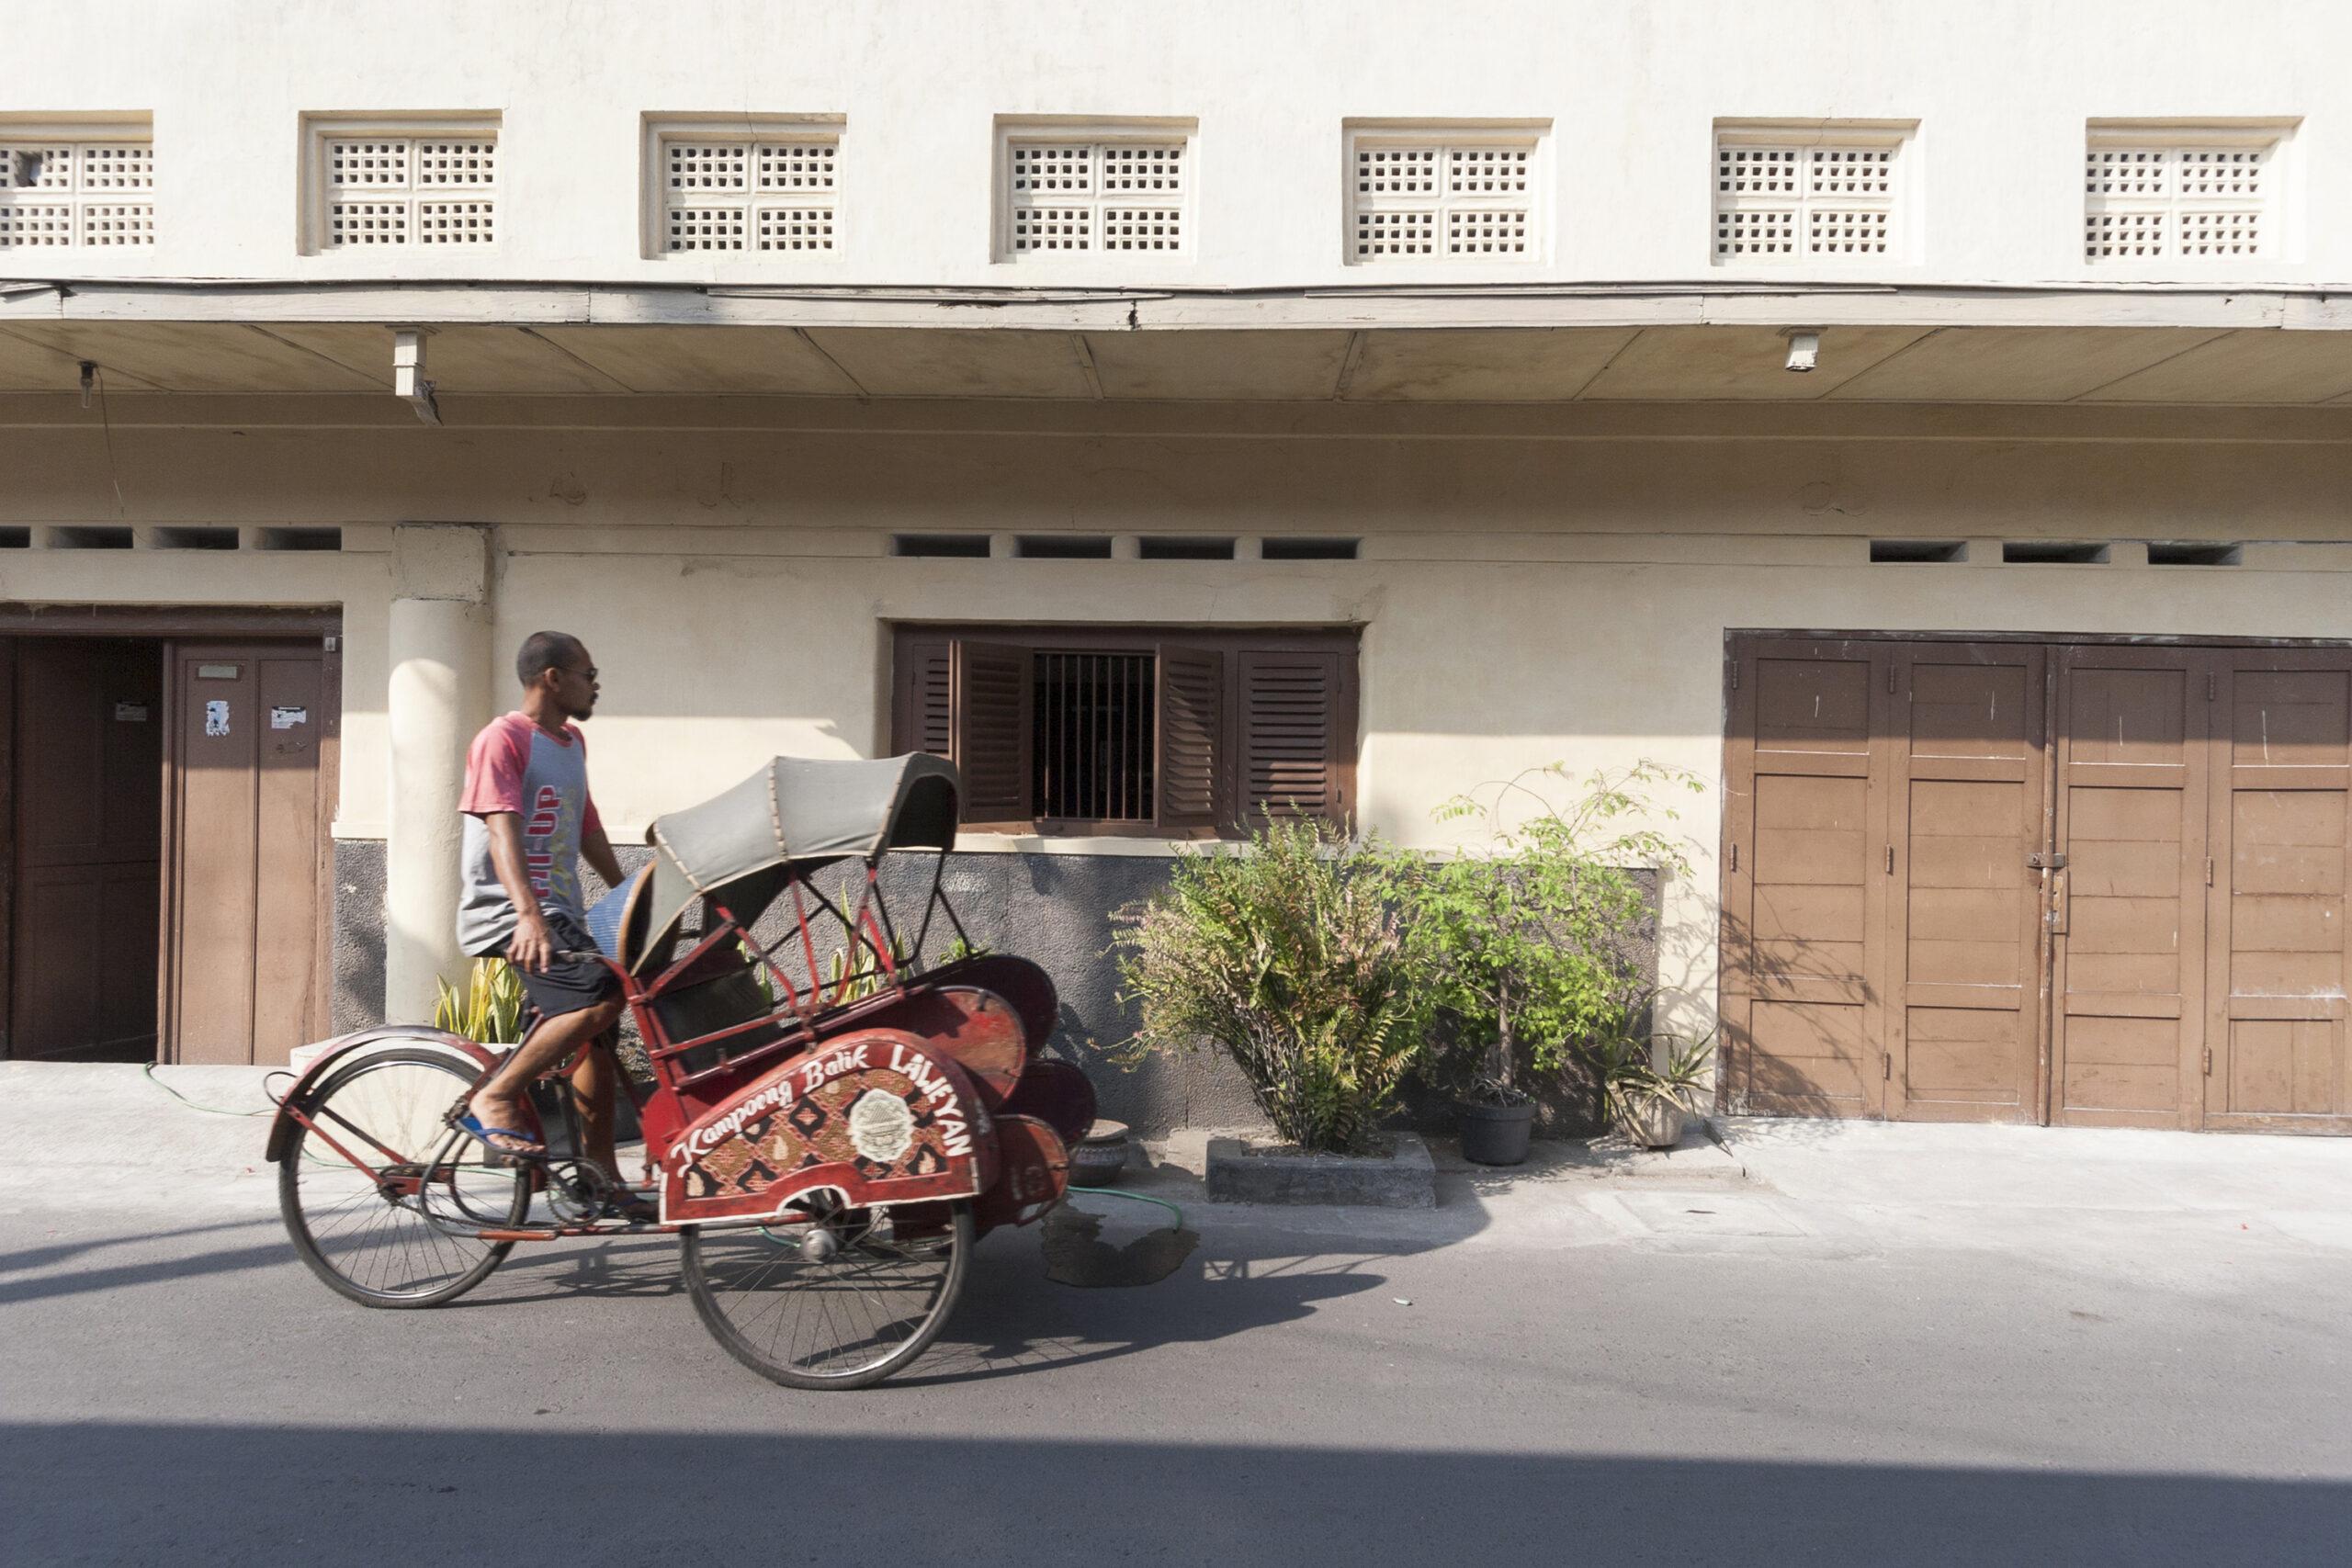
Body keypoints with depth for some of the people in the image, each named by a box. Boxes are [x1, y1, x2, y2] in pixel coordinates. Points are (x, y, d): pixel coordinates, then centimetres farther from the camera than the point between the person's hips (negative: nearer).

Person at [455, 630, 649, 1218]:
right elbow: (503, 832, -23)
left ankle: (602, 1177, 16)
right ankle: (493, 1101, -14)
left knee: (601, 1039, 7)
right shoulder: (503, 738, -11)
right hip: (507, 912, -9)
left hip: (560, 914, 9)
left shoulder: (572, 741, 16)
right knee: (599, 999, -27)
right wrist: (528, 916, -36)